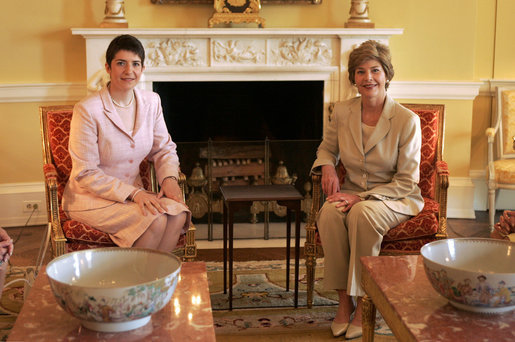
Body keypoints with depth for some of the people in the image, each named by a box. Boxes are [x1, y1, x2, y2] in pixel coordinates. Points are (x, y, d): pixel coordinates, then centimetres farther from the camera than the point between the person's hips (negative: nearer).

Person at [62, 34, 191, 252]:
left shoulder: (151, 102, 1)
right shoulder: (87, 110, -17)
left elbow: (164, 149, 12)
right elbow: (86, 175, -16)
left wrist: (169, 178, -10)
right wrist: (133, 193, -25)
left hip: (133, 192, 5)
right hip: (90, 198, -5)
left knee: (178, 214, -25)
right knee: (155, 220, -30)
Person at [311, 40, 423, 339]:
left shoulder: (407, 120, -12)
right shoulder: (342, 113, 1)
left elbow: (406, 182, -11)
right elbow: (327, 148, 20)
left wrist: (361, 197, -21)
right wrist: (327, 165, -5)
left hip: (395, 199, -3)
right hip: (352, 194, 4)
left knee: (362, 213, -36)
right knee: (329, 213, -30)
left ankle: (364, 305, -21)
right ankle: (344, 301, -17)